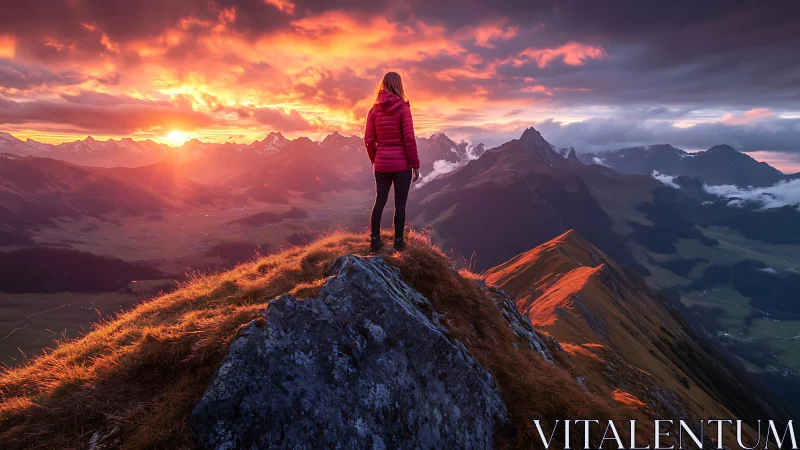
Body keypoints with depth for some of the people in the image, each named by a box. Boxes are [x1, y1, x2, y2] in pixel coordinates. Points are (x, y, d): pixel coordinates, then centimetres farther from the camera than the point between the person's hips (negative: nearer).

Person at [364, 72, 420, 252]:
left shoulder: (374, 110, 3)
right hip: (402, 164, -4)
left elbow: (369, 140, 2)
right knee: (400, 204, 6)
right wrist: (415, 165, -4)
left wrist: (375, 160, 15)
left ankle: (375, 240, 17)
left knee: (379, 202, 13)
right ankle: (398, 241, 14)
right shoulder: (402, 108, -8)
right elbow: (409, 139, -11)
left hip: (381, 165, 4)